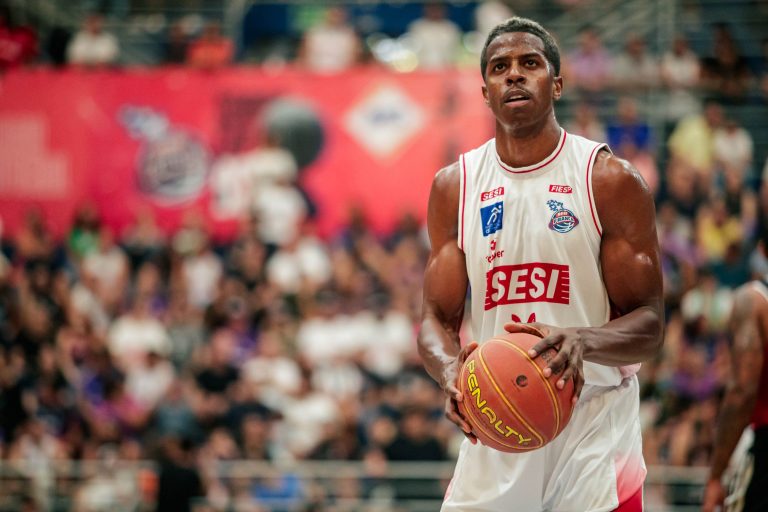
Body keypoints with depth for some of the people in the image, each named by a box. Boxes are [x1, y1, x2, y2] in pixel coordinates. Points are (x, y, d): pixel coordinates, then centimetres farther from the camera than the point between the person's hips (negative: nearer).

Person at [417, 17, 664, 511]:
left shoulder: (611, 181, -3)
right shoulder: (455, 186, 7)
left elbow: (649, 327, -5)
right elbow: (439, 318, 7)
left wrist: (581, 340, -27)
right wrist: (450, 371, -17)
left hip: (595, 437, -3)